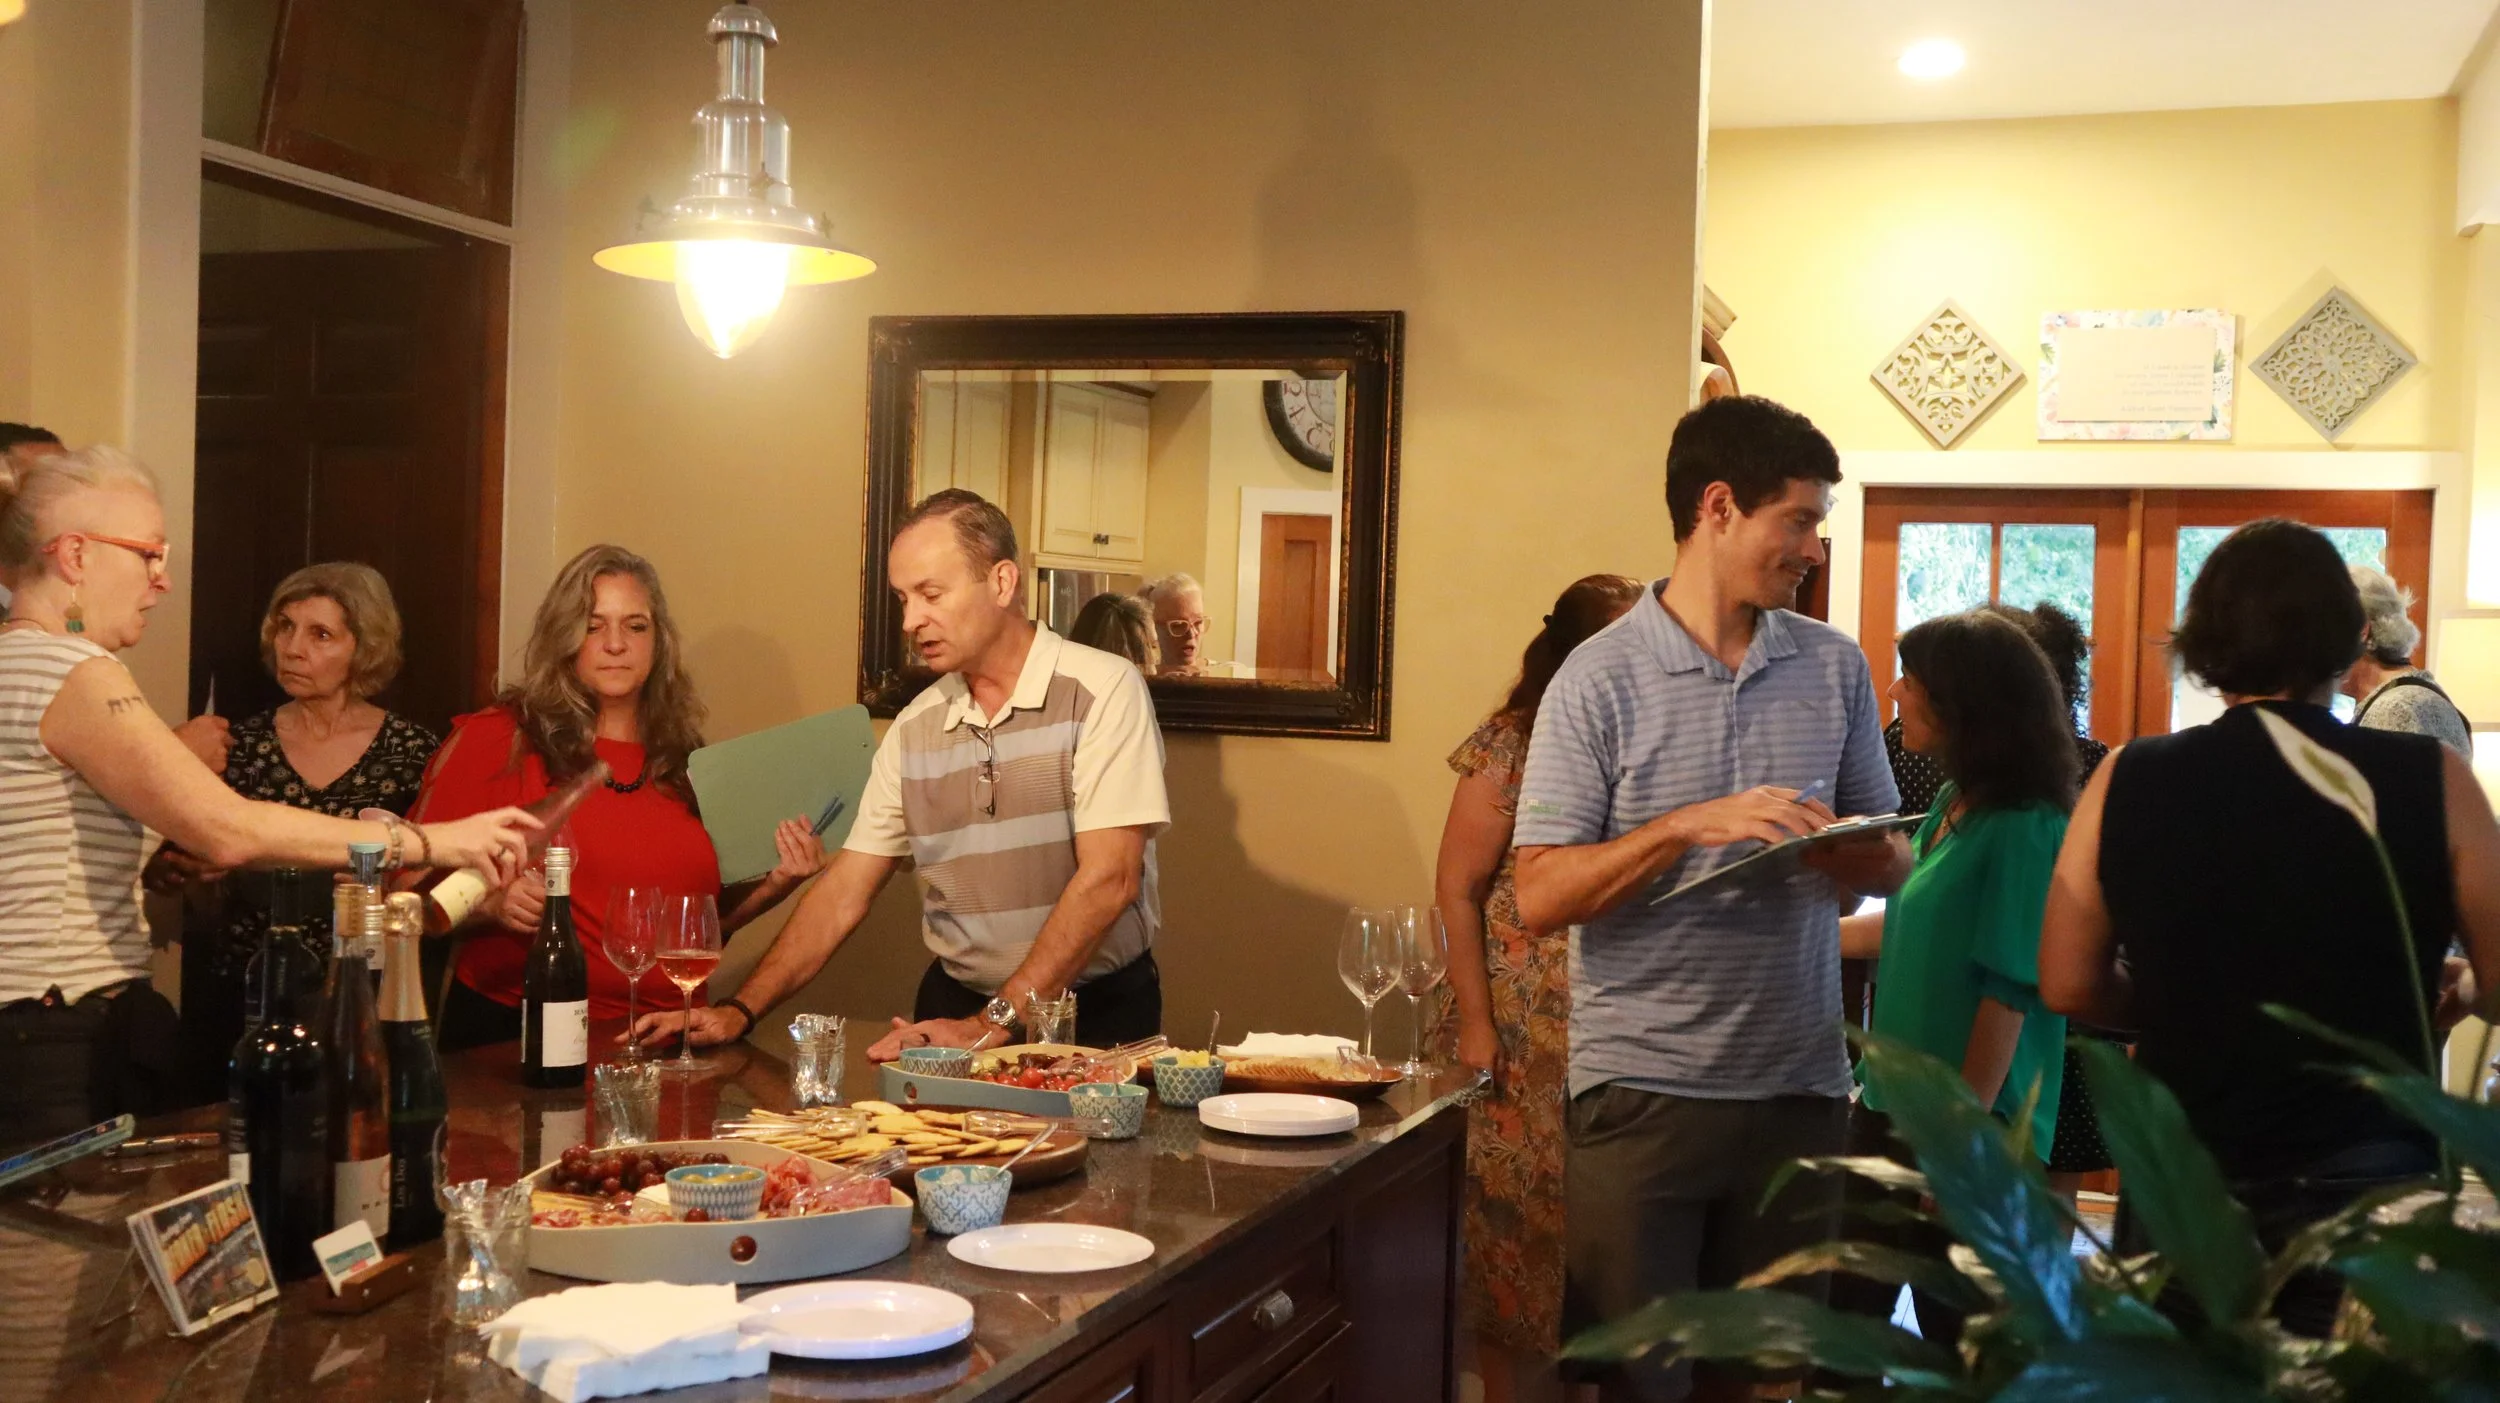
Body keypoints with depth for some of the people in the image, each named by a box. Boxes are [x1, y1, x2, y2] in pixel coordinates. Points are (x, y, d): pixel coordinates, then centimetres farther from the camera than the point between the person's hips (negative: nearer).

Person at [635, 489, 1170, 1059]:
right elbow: (844, 892, 9)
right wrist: (739, 1011, -2)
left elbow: (1108, 879, -17)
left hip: (1099, 1014, -4)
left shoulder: (1102, 690, -10)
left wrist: (993, 1024, -19)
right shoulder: (913, 728, 8)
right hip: (956, 1005, 4)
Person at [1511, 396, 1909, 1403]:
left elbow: (1892, 859, 12)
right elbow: (1539, 896, -12)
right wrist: (1688, 827, -23)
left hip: (1800, 1089, 4)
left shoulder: (1835, 666, 6)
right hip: (1642, 1091, -4)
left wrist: (1864, 861, -11)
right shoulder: (1601, 677, -7)